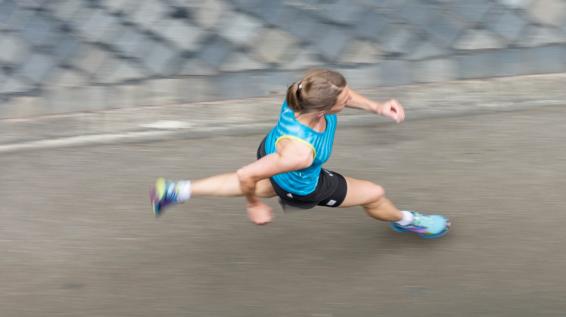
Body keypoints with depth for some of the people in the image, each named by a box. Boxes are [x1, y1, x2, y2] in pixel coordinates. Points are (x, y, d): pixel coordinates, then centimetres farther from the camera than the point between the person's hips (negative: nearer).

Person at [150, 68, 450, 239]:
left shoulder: (307, 92, -34)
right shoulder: (300, 152, -50)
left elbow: (340, 95, -8)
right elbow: (246, 175, -38)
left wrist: (377, 107, -18)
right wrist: (254, 205, -17)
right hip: (301, 188, -6)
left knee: (262, 186, 40)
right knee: (374, 194, 15)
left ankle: (176, 191, 42)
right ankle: (404, 221, 52)